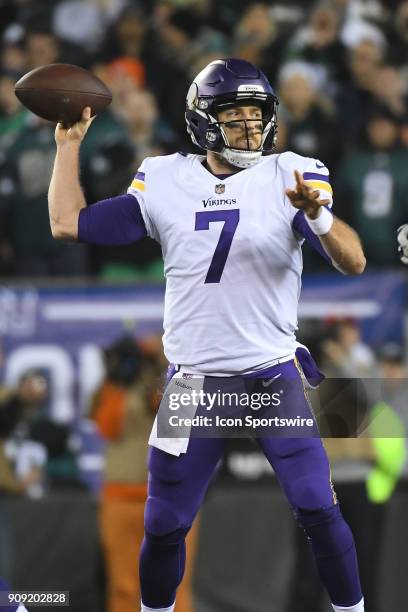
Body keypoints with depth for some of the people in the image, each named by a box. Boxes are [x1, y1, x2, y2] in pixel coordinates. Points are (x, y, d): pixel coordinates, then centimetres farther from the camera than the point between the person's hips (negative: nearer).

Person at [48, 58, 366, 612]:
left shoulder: (291, 176, -6)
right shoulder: (165, 183, 2)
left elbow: (353, 262, -16)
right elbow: (68, 225, 6)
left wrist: (317, 214, -35)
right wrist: (69, 144, 7)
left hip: (273, 379, -2)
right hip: (193, 382, 2)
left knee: (319, 510, -10)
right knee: (164, 525, 5)